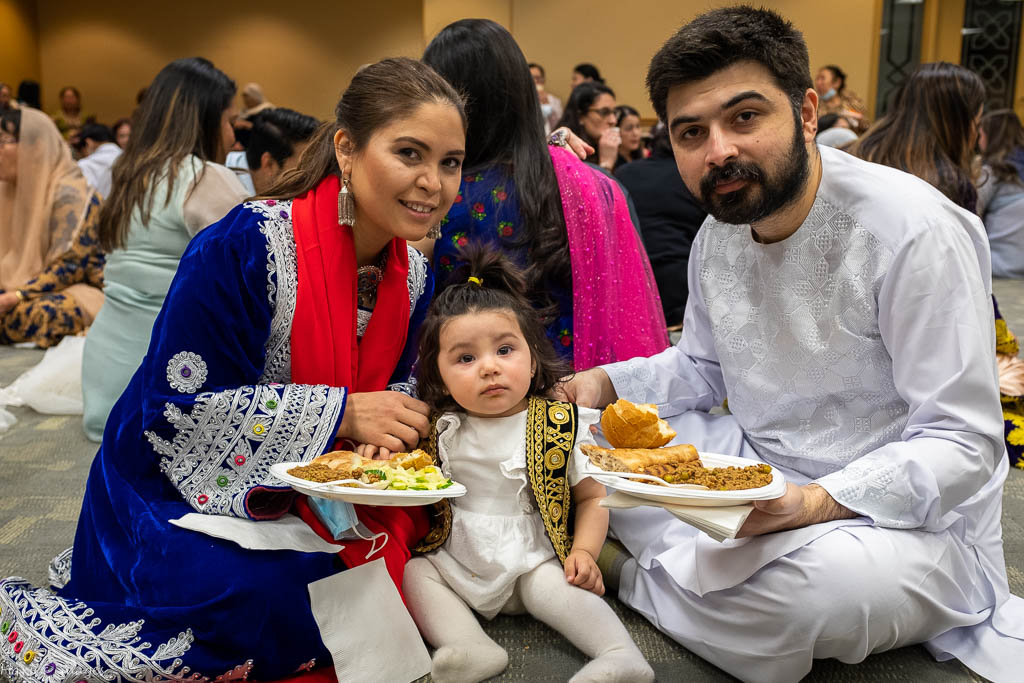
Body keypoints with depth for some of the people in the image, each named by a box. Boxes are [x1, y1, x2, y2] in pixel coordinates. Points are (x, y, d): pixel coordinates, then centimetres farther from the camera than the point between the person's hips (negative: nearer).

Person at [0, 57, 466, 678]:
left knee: (414, 523, -14)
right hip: (182, 484, -6)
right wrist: (341, 413, -28)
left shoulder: (414, 272, -2)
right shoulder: (243, 247, -24)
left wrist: (405, 420, -16)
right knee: (270, 594, -29)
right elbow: (178, 406, -23)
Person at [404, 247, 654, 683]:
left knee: (548, 586, -30)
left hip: (532, 562, -4)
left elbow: (591, 498, -1)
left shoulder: (561, 425, -6)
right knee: (413, 572, -16)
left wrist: (584, 552, -16)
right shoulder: (443, 430, 0)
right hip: (457, 561, 4)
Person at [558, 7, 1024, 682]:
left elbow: (963, 442, -21)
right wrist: (606, 384, -3)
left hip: (909, 517, -5)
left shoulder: (914, 232, -22)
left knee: (827, 582, -38)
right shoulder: (718, 236, 1)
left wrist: (813, 502, -36)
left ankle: (643, 579, -9)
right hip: (757, 469, 6)